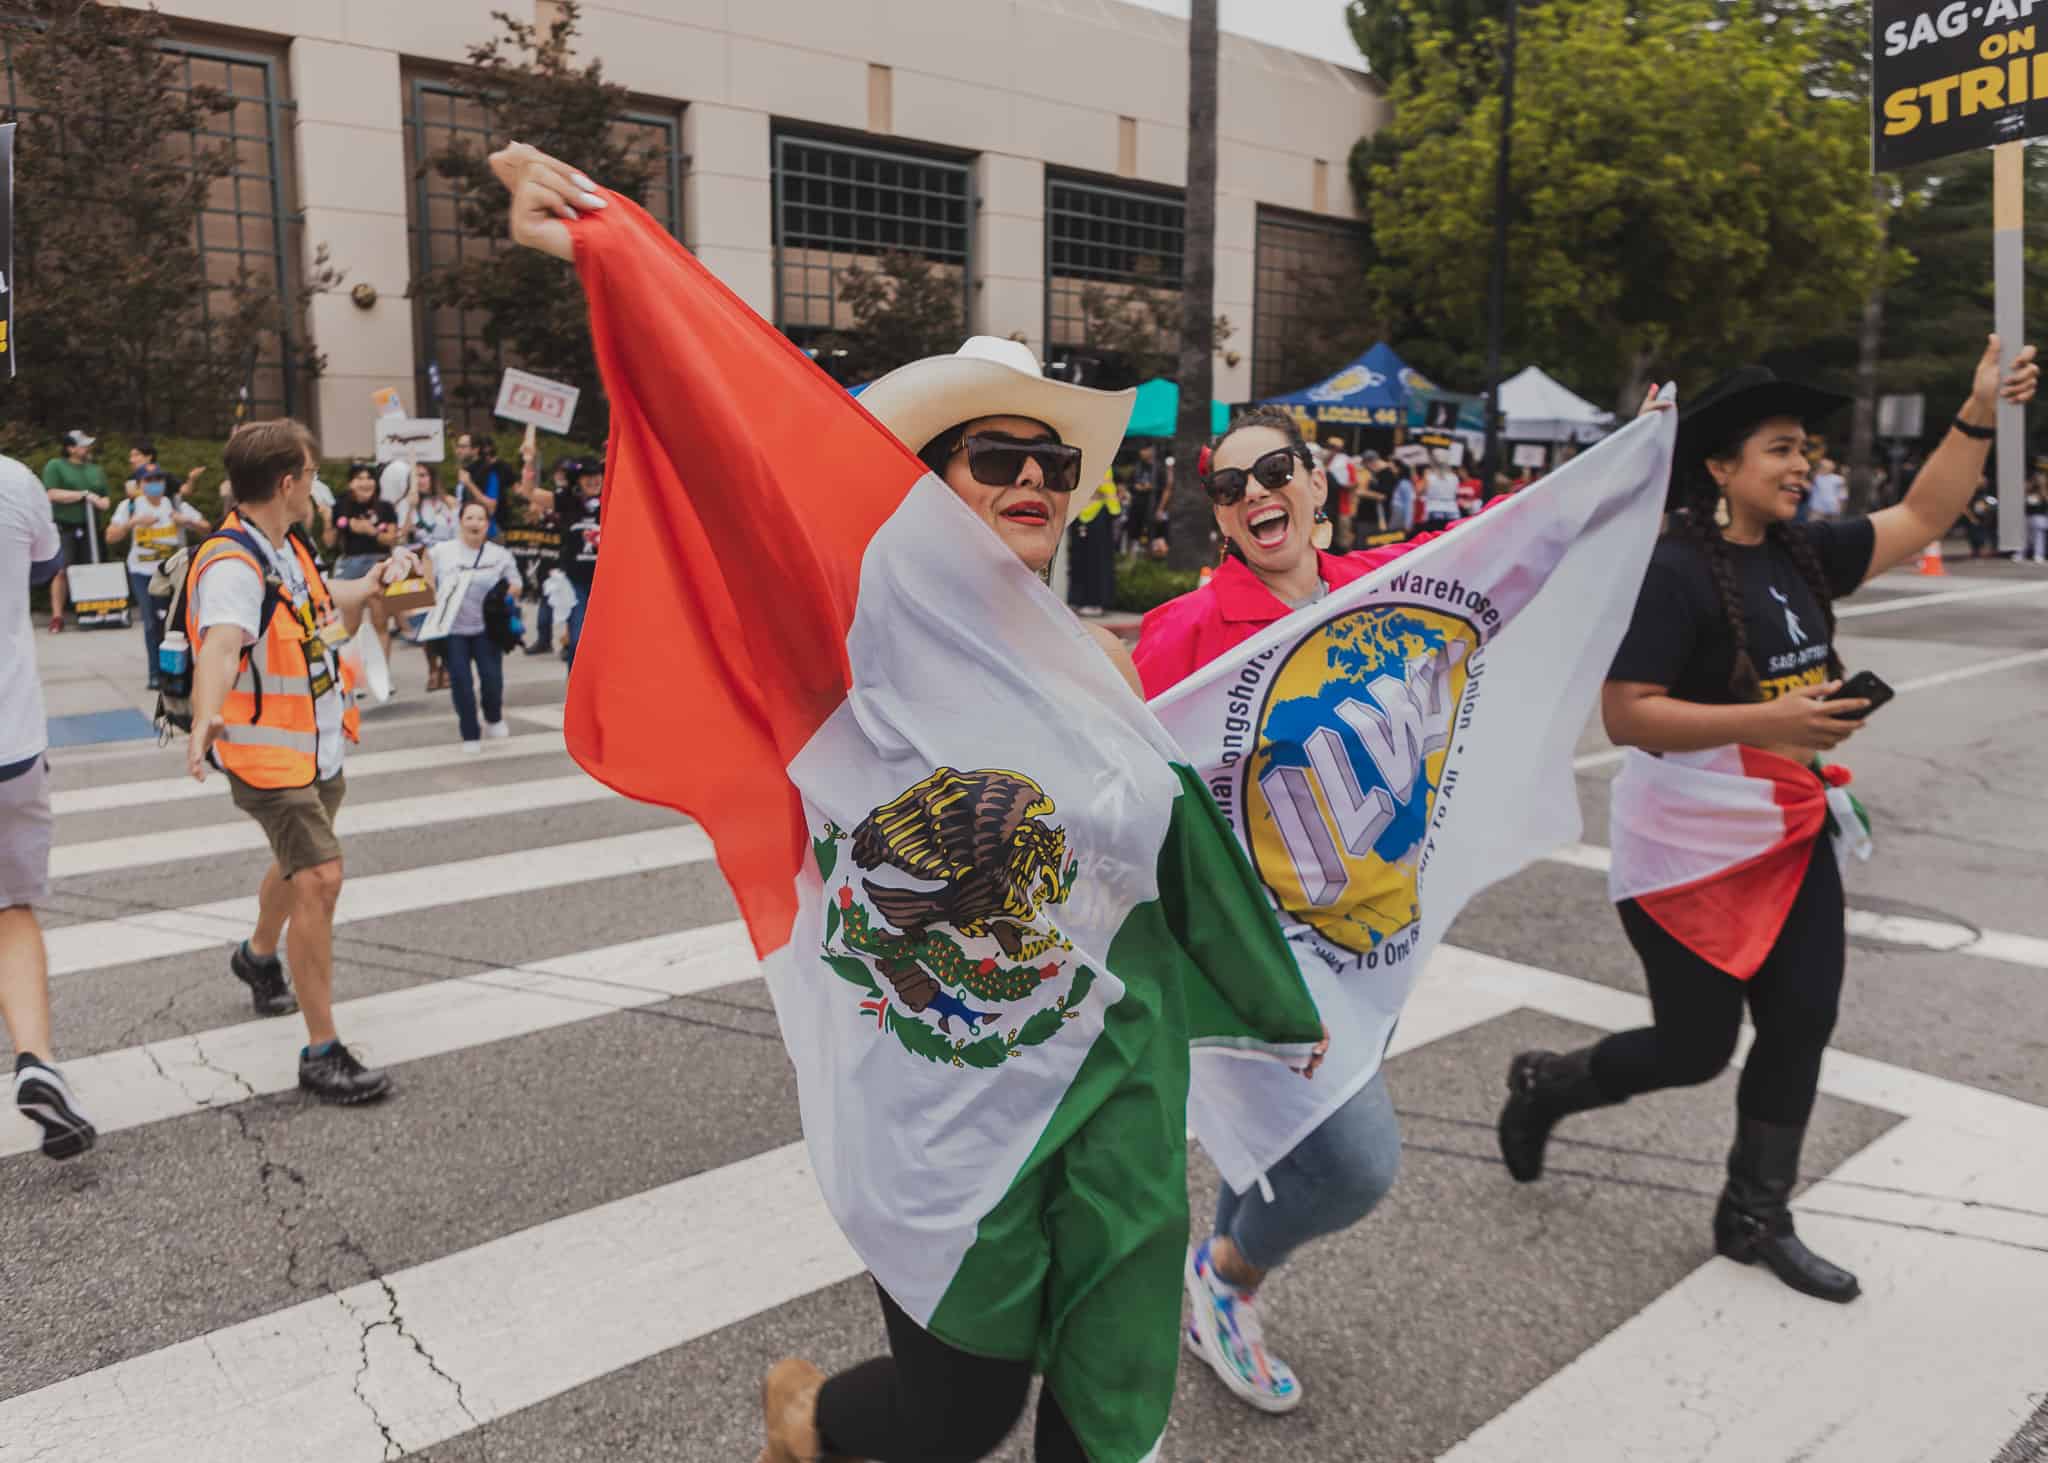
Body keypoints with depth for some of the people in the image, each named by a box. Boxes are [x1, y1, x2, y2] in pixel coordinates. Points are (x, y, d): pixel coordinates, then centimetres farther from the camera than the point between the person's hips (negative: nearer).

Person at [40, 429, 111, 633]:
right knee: (61, 571, -9)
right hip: (63, 527, -4)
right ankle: (57, 617, -7)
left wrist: (100, 502, -1)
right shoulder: (55, 466, 2)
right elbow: (52, 494, -10)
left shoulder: (95, 469, 18)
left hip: (89, 528, 4)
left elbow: (105, 499, 23)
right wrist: (84, 495, -13)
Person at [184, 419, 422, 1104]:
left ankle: (258, 956, 59)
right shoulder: (231, 564, -24)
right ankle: (322, 1052, -11)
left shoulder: (289, 548, 6)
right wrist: (206, 719, -60)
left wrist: (376, 579, 18)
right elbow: (219, 643, -44)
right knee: (320, 878, -18)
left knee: (299, 865, 28)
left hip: (319, 746, 10)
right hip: (268, 754, -10)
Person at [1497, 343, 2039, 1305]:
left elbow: (1922, 519, 13)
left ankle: (1755, 1219, 25)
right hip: (1689, 850, -8)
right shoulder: (1674, 572, -20)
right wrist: (1768, 721, -30)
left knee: (1802, 1024, 8)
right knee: (1695, 1049, 3)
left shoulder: (1801, 553, 5)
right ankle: (1545, 1085, 31)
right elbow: (1625, 715, -25)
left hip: (1791, 836, 8)